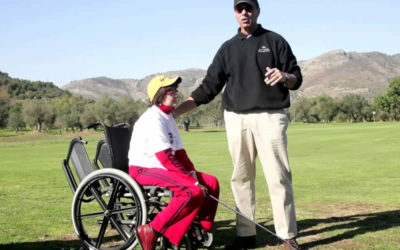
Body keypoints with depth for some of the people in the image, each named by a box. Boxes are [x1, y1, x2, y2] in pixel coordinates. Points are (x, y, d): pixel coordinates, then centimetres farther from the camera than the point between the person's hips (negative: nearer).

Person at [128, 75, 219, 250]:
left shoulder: (168, 117, 14)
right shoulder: (153, 119, -16)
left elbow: (179, 152, 13)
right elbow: (166, 158, -23)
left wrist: (191, 171, -5)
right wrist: (192, 180, -23)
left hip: (162, 168, 10)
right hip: (144, 170, -10)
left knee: (211, 182, 2)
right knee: (193, 191, -28)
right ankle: (151, 232, -25)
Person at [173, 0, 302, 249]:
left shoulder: (274, 41, 6)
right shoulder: (228, 48, 14)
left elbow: (297, 79, 2)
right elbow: (209, 87, 11)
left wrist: (285, 76, -23)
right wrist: (173, 110, 3)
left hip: (270, 116, -4)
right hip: (237, 119, 4)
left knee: (278, 176, -7)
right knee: (241, 178, 5)